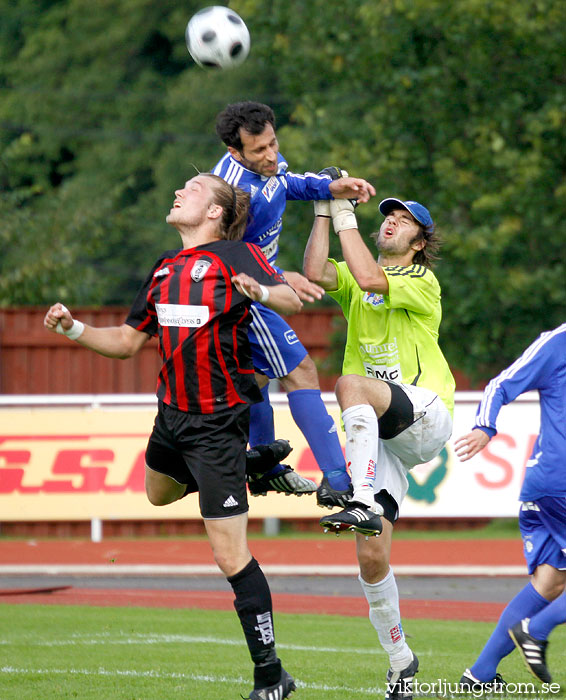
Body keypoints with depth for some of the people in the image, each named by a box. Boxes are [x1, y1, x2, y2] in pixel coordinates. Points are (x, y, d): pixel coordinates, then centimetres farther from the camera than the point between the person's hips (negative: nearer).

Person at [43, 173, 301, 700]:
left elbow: (292, 301, -22)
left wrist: (261, 292, -43)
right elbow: (127, 341, 17)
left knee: (230, 556, -9)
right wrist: (72, 328, 3)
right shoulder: (166, 267, 12)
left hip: (217, 421, -8)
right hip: (172, 413, 8)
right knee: (158, 493, 33)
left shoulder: (235, 255, -9)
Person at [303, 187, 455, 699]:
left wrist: (345, 216, -10)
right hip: (380, 434, 5)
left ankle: (364, 504, -46)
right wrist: (324, 214, -4)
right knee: (371, 556, -4)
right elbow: (315, 273, -4)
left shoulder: (423, 283, 2)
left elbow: (370, 278, -17)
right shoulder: (352, 279, 18)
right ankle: (400, 658, 12)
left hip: (426, 415, -5)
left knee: (352, 384, -36)